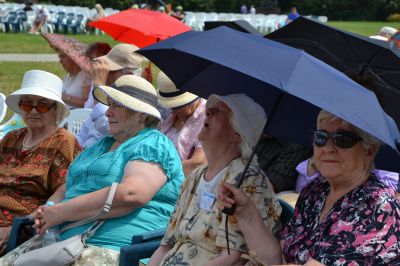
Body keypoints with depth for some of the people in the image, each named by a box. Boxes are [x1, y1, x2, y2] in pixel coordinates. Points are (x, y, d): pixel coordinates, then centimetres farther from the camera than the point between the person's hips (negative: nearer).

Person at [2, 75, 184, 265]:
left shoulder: (153, 144, -2)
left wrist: (60, 212, -15)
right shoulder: (101, 146, 27)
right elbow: (66, 189, 27)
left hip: (109, 249, -8)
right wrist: (47, 210, 2)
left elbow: (131, 195, -20)